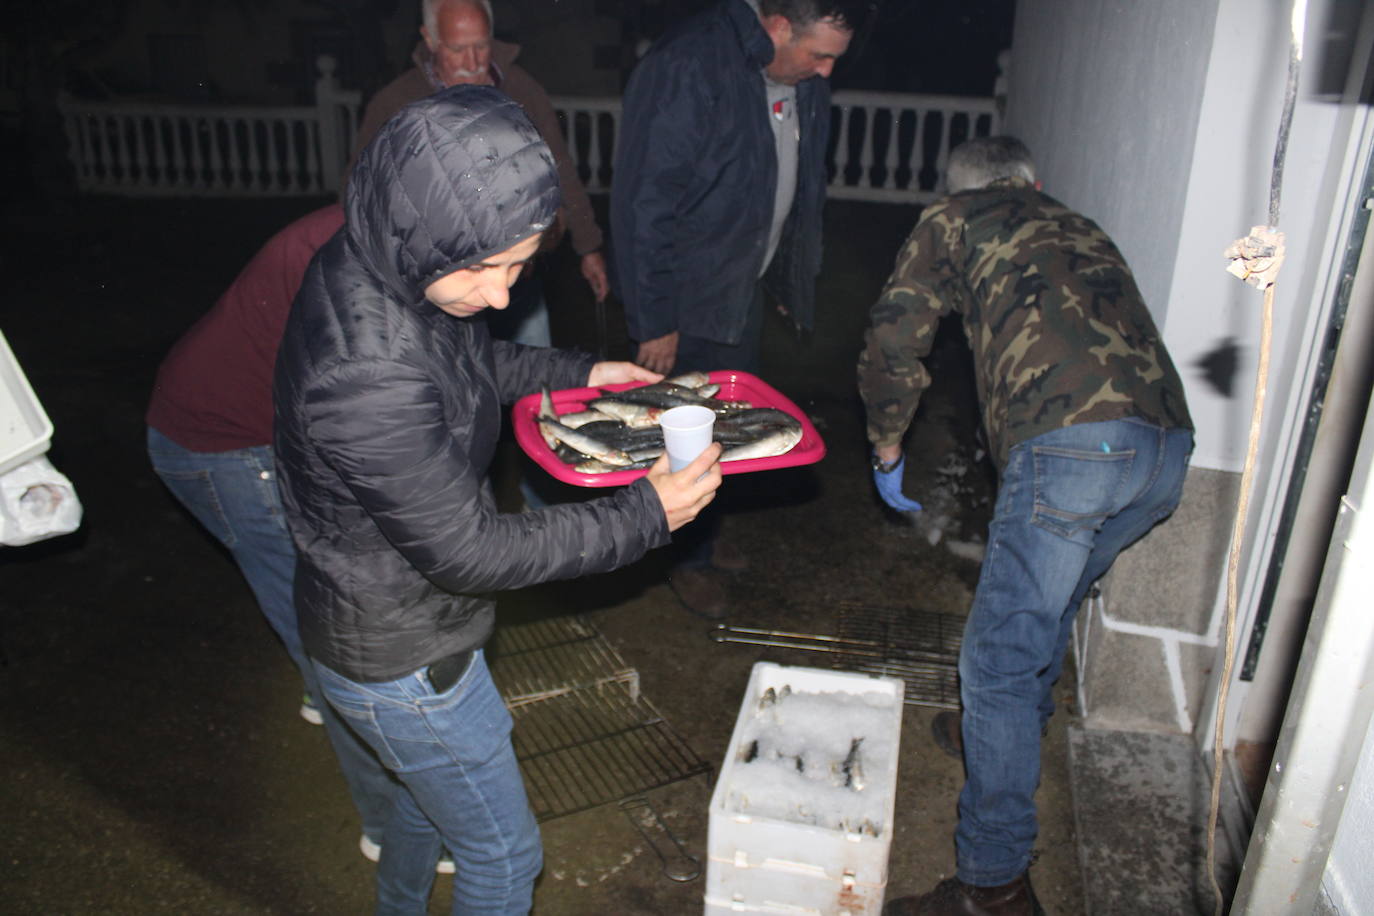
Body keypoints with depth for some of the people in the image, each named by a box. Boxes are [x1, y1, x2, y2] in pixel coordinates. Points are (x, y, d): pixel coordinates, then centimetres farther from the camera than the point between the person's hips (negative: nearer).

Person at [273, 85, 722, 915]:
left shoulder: (382, 269, -11)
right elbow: (470, 551, -28)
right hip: (397, 659, -9)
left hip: (407, 614, 9)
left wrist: (578, 374, 7)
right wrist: (644, 515, -24)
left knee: (436, 785, 35)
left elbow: (473, 359, 12)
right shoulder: (368, 378, -39)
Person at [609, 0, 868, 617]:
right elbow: (644, 202, -24)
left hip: (747, 285, 8)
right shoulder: (688, 70, -25)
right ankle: (690, 562, 23)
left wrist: (794, 281, 16)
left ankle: (702, 543, 37)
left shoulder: (803, 80, 1)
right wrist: (653, 321, -22)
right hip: (689, 294, -8)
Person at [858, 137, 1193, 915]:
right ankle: (1018, 727, 52)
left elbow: (895, 342, 8)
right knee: (1048, 601, 30)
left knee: (1000, 659, 1)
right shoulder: (1081, 230, 34)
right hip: (1168, 445, 7)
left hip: (1071, 442, -7)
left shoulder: (956, 220, 17)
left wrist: (887, 451, 23)